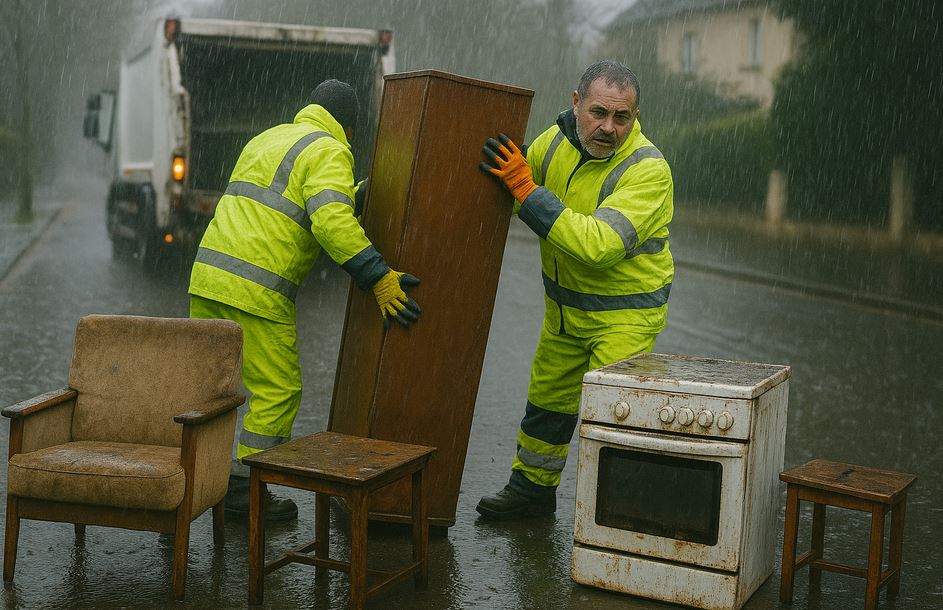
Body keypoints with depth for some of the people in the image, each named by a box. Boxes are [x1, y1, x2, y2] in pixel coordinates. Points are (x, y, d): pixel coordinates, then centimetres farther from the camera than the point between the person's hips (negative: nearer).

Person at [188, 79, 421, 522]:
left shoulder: (266, 139, 25)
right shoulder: (329, 152, -3)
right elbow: (331, 222, -20)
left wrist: (361, 193, 34)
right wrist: (378, 278, -20)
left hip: (208, 274, 8)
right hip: (256, 291, -8)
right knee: (278, 390, 4)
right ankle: (244, 490, 9)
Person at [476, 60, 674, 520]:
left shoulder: (648, 170, -27)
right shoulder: (555, 141, -7)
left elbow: (596, 245, -38)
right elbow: (512, 189, 13)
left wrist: (525, 188, -37)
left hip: (626, 313, -7)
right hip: (564, 305, 7)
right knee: (548, 397, 19)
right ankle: (532, 489, 39)